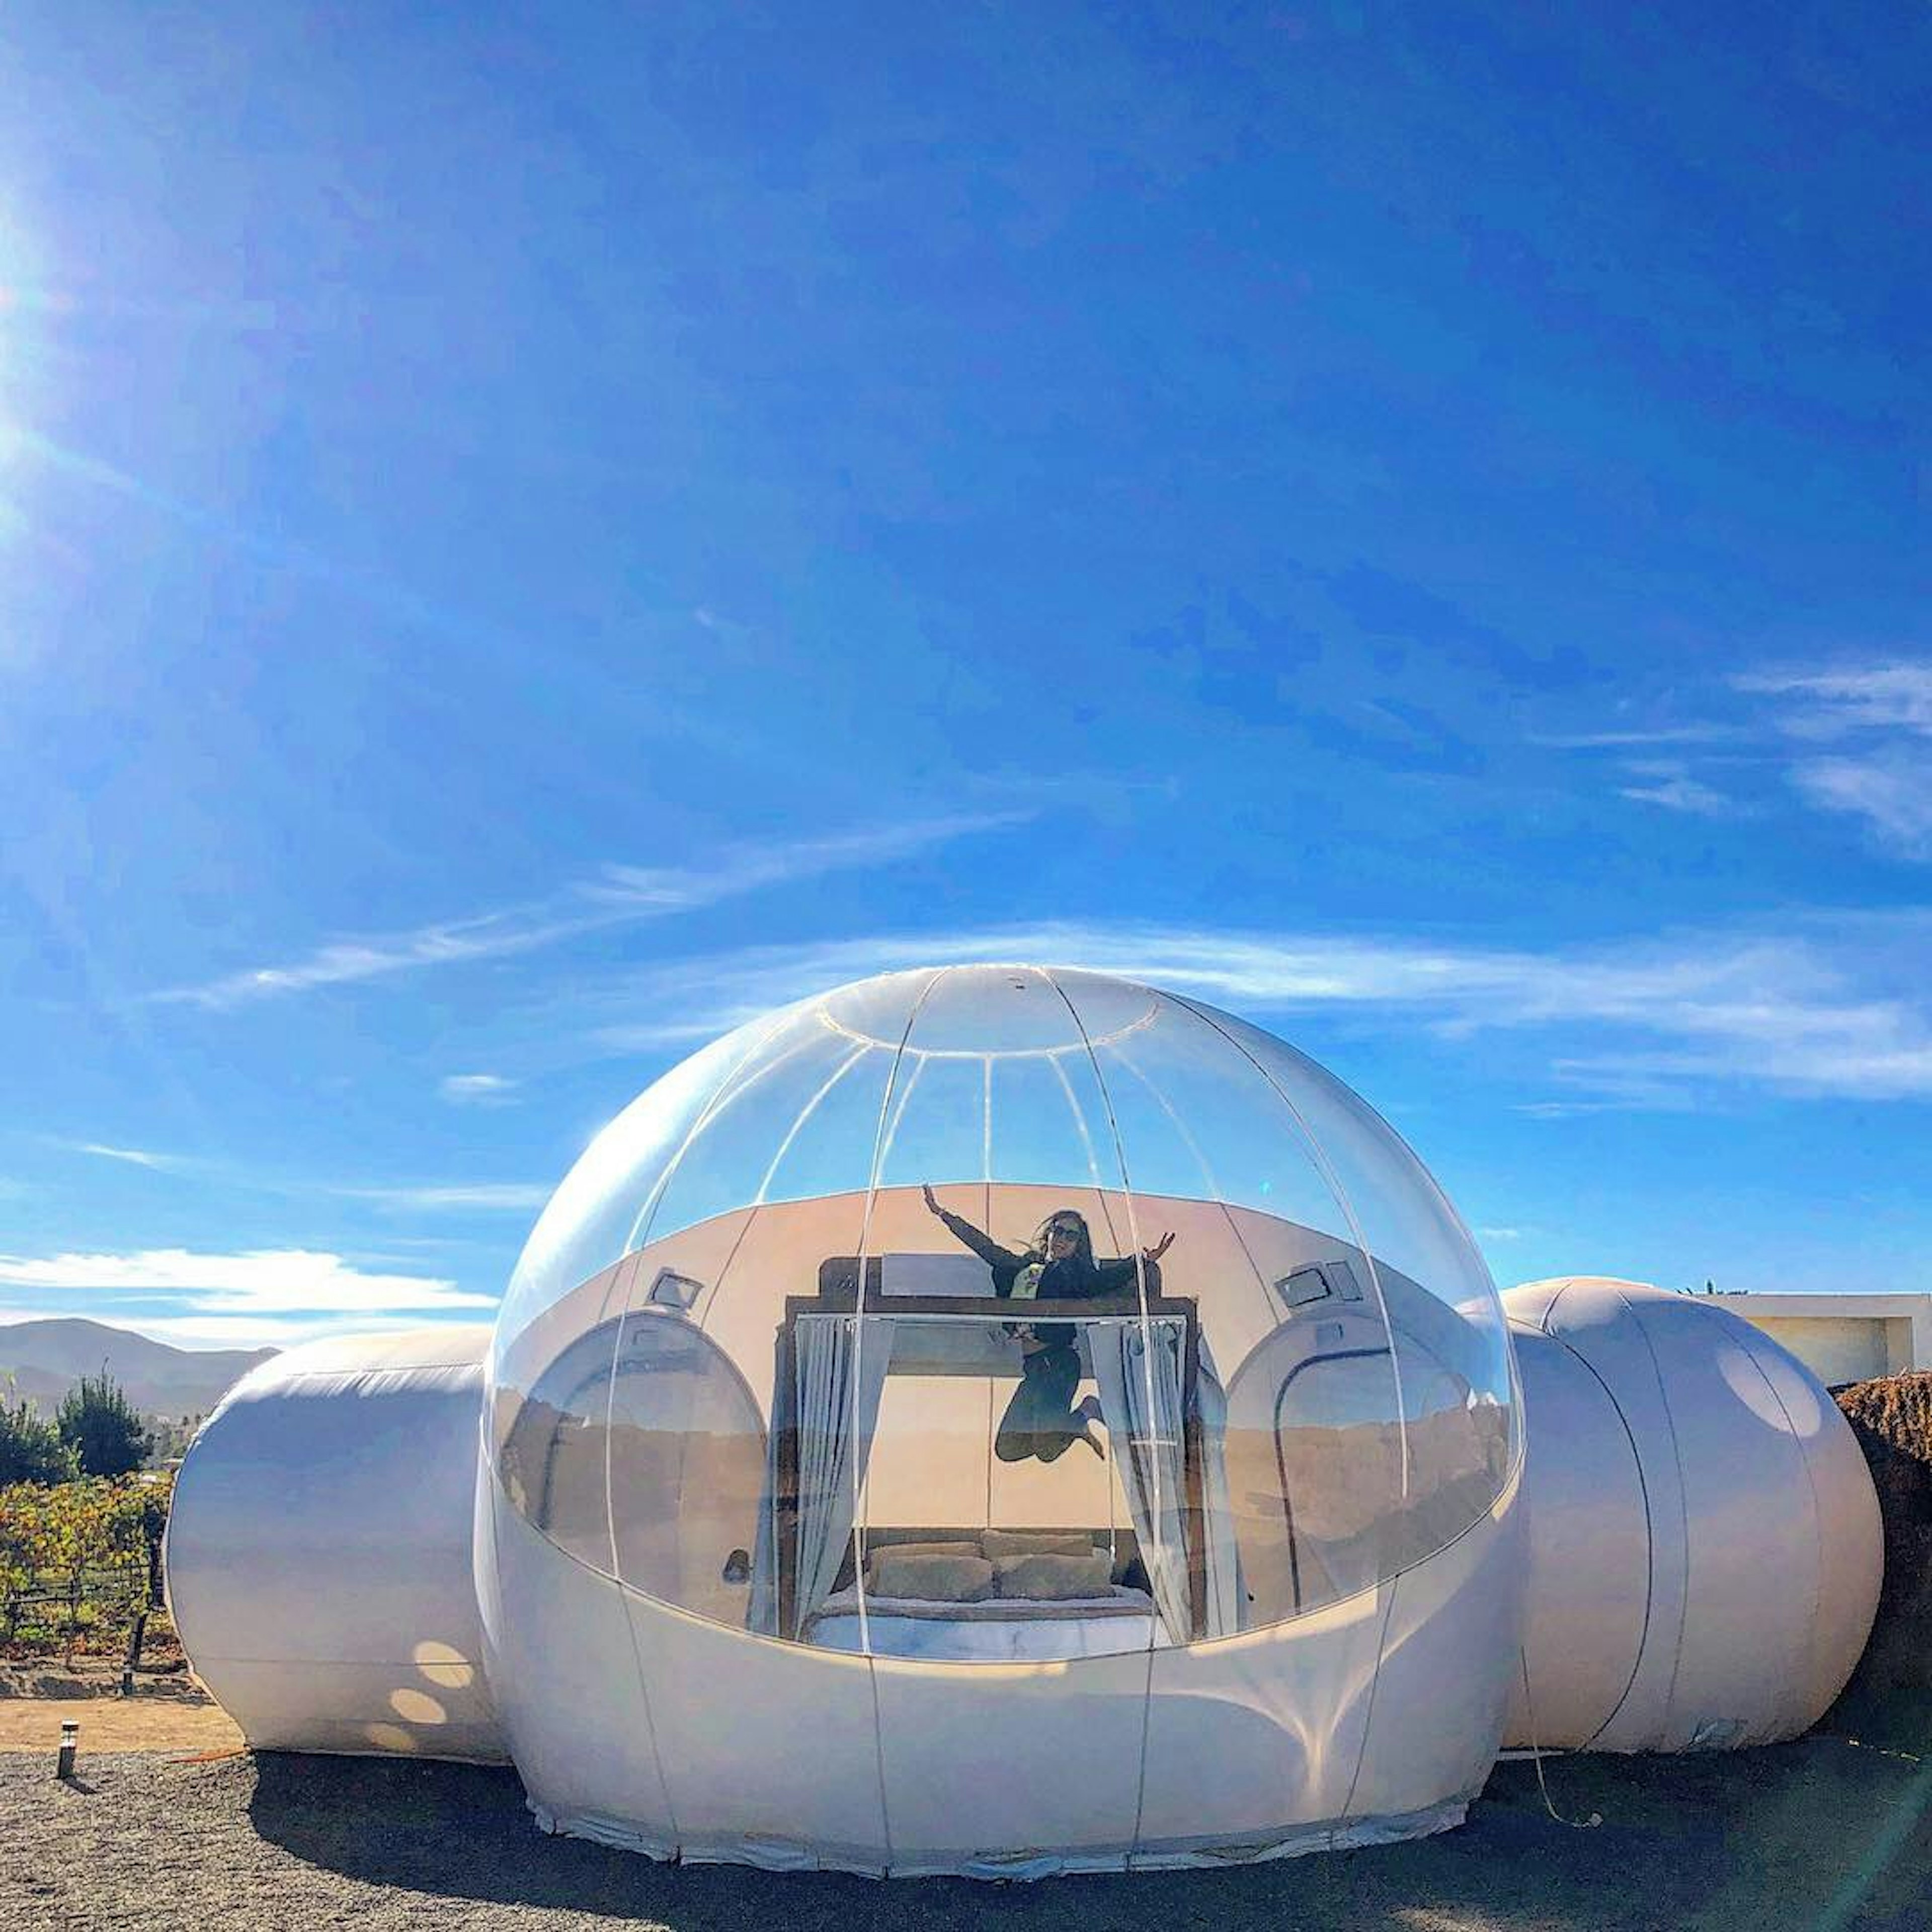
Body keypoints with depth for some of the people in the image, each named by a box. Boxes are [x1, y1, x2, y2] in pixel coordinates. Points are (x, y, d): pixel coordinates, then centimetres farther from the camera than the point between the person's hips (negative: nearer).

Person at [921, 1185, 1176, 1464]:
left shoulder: (1076, 1273, 3)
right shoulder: (1026, 1267, 19)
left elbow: (1110, 1275, -14)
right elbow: (987, 1248, 24)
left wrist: (1145, 1263, -33)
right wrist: (942, 1214, 25)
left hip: (1057, 1361, -7)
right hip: (1032, 1366, 7)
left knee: (1047, 1449, -21)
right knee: (1007, 1449, 4)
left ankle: (1086, 1413, 10)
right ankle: (1070, 1423, 24)